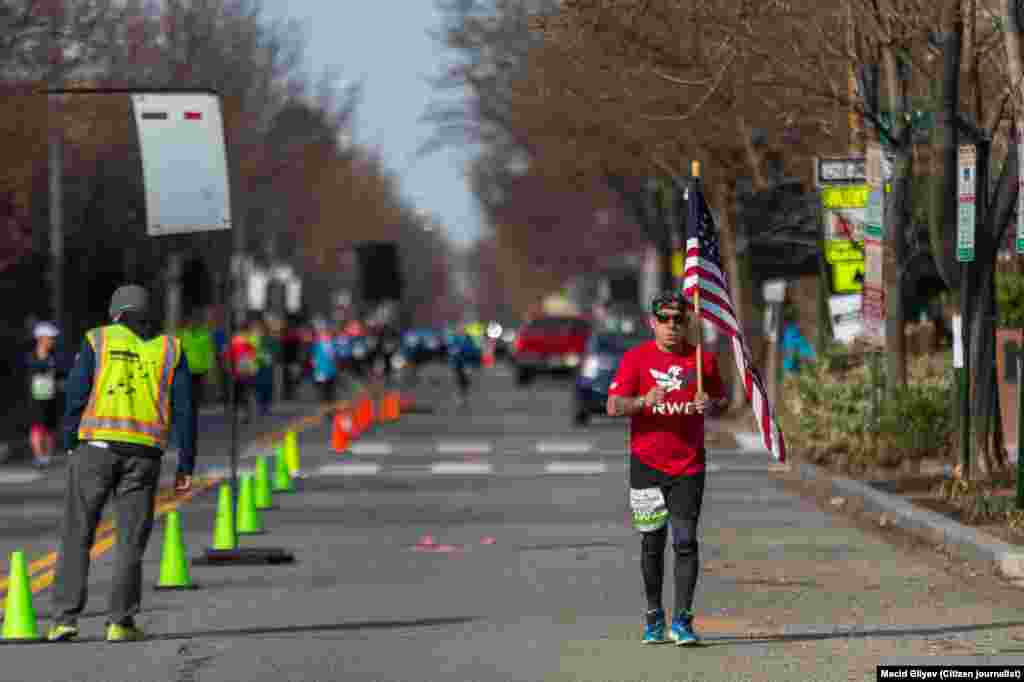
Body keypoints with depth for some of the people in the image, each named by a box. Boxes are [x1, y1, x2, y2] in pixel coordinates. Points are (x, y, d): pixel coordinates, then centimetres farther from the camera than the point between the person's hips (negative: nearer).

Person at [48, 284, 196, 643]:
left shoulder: (97, 340, 6)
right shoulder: (170, 348, 10)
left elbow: (76, 397, -3)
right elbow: (184, 411, 4)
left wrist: (71, 448, 3)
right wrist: (186, 465, 6)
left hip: (97, 447, -1)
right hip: (143, 454, 1)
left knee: (77, 536, 5)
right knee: (131, 542, 7)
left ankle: (65, 617, -2)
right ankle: (120, 622, 0)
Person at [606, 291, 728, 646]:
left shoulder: (703, 358, 5)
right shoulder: (636, 358, -1)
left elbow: (723, 401, 16)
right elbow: (613, 406, -8)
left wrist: (710, 404, -8)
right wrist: (644, 401, -27)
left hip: (689, 464, 0)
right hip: (647, 463, 0)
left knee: (685, 541, -8)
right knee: (652, 542, 7)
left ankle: (682, 621, -8)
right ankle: (654, 617, 20)